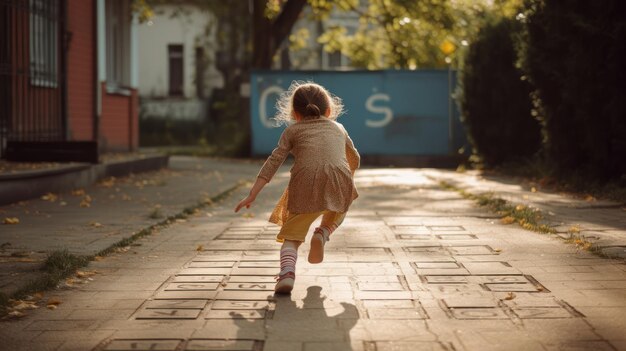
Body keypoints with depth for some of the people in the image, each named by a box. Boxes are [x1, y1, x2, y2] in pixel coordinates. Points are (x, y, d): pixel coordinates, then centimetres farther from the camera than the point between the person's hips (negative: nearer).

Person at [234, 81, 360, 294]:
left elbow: (273, 162, 13)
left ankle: (287, 272, -20)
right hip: (339, 182, 2)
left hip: (305, 183, -2)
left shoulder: (292, 130, 23)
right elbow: (355, 160, 42)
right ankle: (322, 234, 3)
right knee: (335, 216, 34)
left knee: (291, 236, 9)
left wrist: (252, 195, 13)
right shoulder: (338, 128, 30)